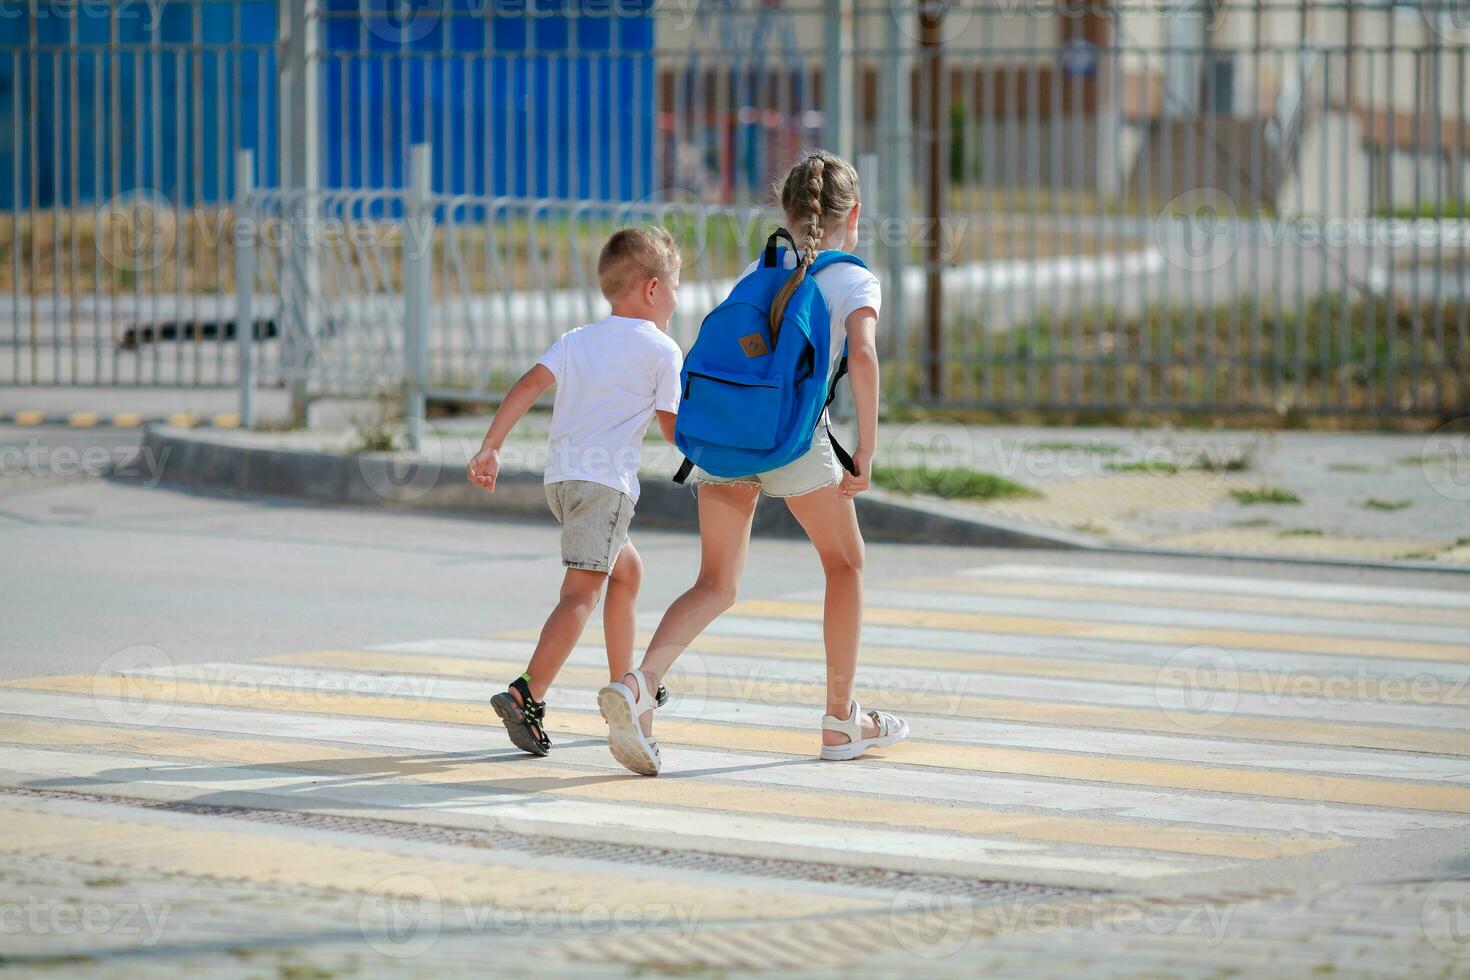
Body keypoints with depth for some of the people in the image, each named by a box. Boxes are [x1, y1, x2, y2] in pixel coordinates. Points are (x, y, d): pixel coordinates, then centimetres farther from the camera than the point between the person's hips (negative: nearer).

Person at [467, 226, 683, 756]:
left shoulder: (576, 340, 16)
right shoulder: (663, 351, 0)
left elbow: (527, 386, 3)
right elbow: (673, 428, 1)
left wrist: (490, 447, 0)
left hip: (561, 477, 8)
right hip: (606, 479, -8)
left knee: (627, 570, 27)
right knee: (582, 590, -15)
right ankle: (527, 695, -32)